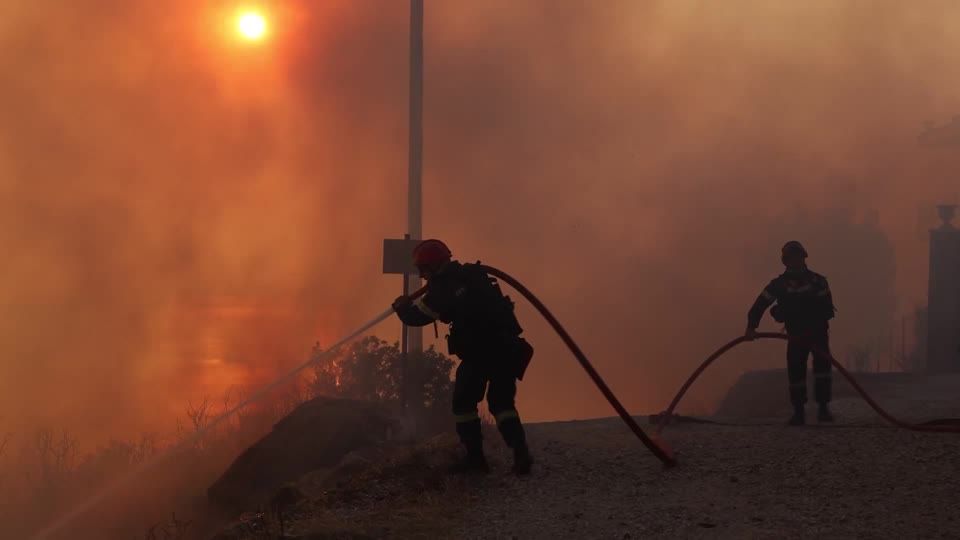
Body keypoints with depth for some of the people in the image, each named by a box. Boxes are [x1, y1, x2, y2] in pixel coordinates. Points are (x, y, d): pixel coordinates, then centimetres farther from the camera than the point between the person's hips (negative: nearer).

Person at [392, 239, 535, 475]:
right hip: (507, 347, 7)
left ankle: (475, 457, 3)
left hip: (480, 351, -7)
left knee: (464, 402, 8)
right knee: (501, 402, 14)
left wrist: (402, 306, 21)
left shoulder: (443, 289, -8)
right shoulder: (471, 275, 15)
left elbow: (416, 316, 0)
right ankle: (521, 453, -1)